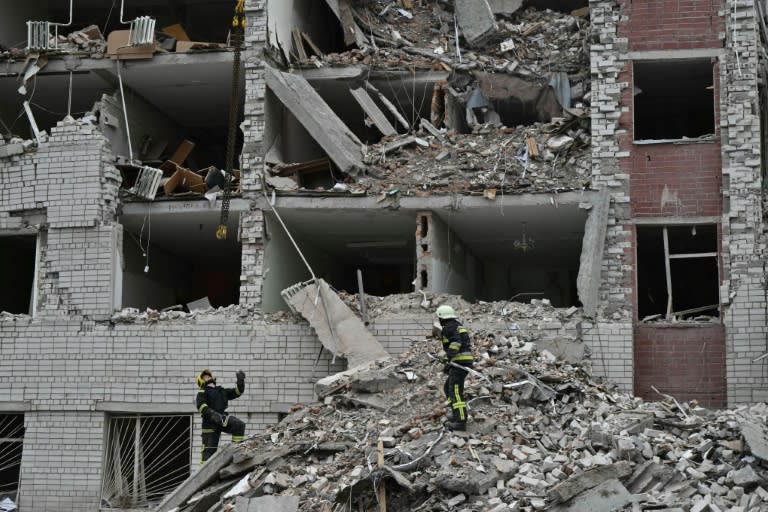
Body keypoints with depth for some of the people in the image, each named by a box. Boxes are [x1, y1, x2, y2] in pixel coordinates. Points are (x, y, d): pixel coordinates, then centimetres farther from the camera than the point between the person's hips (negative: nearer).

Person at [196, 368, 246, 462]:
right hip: (210, 422, -4)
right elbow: (200, 406, -11)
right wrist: (212, 414, -27)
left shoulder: (222, 391, 24)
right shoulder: (202, 392, 7)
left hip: (223, 417, 4)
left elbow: (238, 391, 21)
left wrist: (241, 380, 2)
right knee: (209, 449, -5)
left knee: (240, 424, -23)